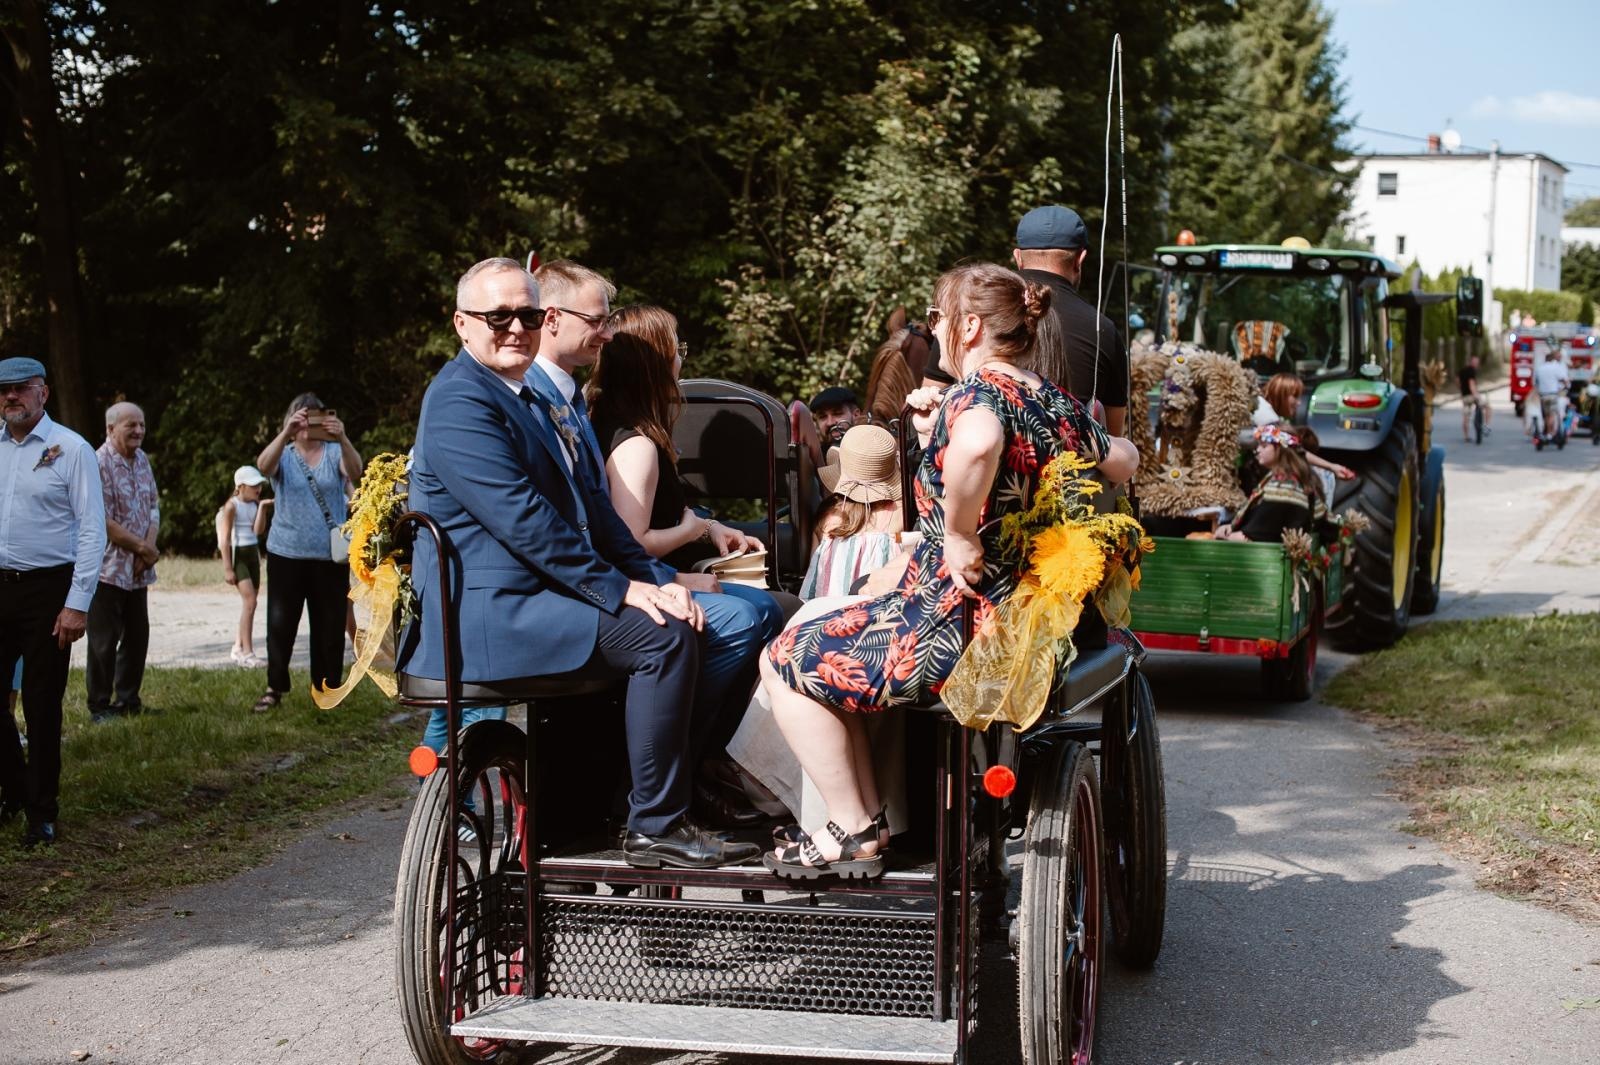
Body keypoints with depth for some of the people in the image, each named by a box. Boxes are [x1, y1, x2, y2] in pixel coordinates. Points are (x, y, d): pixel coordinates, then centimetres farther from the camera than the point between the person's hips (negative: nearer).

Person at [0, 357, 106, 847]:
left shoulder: (71, 449, -6)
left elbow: (93, 531, -8)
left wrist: (78, 604, -13)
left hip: (47, 589, -4)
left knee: (42, 704, 3)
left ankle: (41, 811, 15)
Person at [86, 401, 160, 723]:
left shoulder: (142, 459, 10)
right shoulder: (100, 464, -15)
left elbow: (153, 506, 12)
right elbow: (101, 521, -19)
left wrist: (149, 545, -6)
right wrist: (143, 547, -13)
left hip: (138, 570, 8)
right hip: (108, 569, -8)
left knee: (137, 636, 12)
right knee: (104, 642, -2)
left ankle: (128, 700, 23)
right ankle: (99, 707, 7)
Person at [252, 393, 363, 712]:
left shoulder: (334, 453, 4)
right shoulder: (284, 455, 5)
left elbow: (355, 471, -17)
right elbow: (263, 465, -18)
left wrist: (342, 438, -36)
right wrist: (286, 433, -34)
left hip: (331, 556, 0)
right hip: (286, 553, 0)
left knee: (330, 626, 3)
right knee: (280, 623, 1)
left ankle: (327, 689, 12)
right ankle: (274, 688, 11)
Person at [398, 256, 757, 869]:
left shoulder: (535, 401, 21)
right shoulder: (461, 401, -12)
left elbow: (591, 505, 17)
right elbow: (522, 519, -21)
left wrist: (656, 580, 2)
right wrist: (621, 590, -20)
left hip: (532, 597, 10)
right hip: (488, 611, -10)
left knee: (679, 625, 6)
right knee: (663, 636, -20)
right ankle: (655, 830, -14)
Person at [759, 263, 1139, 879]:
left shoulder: (979, 393, -18)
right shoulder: (1060, 405, 7)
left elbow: (976, 443, -45)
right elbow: (1122, 461, 27)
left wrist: (959, 533, -31)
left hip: (962, 631, -10)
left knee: (787, 661, 4)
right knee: (831, 644, 24)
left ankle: (853, 834, 8)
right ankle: (868, 815, 22)